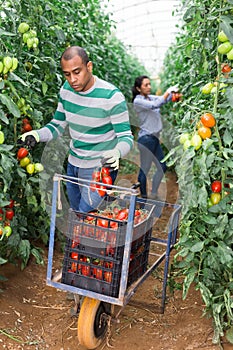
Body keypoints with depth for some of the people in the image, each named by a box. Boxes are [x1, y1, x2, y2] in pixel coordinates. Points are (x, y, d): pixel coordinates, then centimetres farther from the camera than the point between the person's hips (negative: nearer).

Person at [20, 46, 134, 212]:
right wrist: (37, 134, -12)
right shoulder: (66, 89, -1)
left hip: (99, 168, -6)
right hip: (73, 165, 7)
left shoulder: (112, 96, -21)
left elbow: (126, 137, -18)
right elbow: (58, 125, 9)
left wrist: (116, 153, -41)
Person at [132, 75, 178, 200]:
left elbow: (165, 99, 2)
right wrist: (168, 91, -19)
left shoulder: (151, 97, 13)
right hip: (146, 139, -9)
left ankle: (153, 195, 27)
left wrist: (173, 91, -17)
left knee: (162, 167, 15)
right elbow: (155, 105, -24)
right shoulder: (138, 101, -11)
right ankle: (144, 197, 12)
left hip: (154, 138, 9)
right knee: (145, 169, -1)